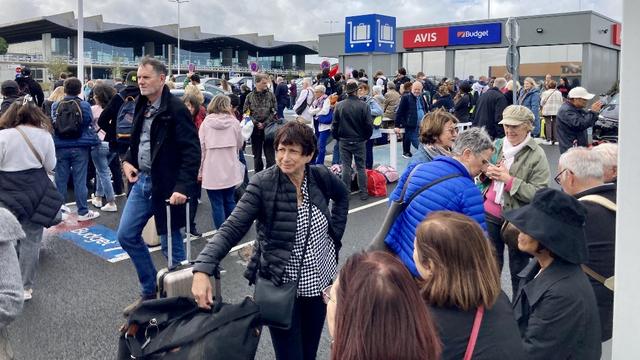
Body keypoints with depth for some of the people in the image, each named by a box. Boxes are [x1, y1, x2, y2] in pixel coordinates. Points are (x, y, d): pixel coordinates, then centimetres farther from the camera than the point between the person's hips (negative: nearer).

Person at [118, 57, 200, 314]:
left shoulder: (176, 109, -15)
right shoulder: (141, 106, 9)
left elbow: (192, 151, -20)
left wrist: (183, 187, -26)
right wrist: (127, 160, 6)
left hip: (166, 185, -8)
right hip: (141, 180, 8)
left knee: (171, 244, 3)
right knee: (126, 235, 11)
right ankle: (150, 291, 27)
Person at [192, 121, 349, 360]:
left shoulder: (321, 177, -6)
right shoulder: (262, 184, -17)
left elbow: (342, 196, 17)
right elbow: (232, 229, -23)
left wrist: (335, 234, 5)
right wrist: (202, 269, -37)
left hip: (319, 282, 4)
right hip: (280, 287, -4)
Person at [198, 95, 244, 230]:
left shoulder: (206, 122, -3)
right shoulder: (234, 121, -1)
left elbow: (201, 148, -5)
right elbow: (240, 144, 9)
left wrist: (199, 171, 1)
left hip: (212, 171, -2)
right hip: (230, 169, 2)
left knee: (217, 205, 4)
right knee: (229, 201, 17)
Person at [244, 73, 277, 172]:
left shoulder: (271, 95, 2)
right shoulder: (250, 96, 4)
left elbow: (274, 112, -2)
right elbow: (246, 112, 0)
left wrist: (264, 124, -12)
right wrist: (256, 123, -12)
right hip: (255, 130, 2)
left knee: (270, 155, -3)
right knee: (257, 156, 11)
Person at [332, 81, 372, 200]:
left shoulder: (339, 105, -7)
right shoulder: (363, 105, -12)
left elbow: (334, 125, -2)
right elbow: (369, 125, -8)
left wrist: (338, 137, 13)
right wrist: (366, 137, 9)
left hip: (344, 141, 1)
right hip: (359, 141, -1)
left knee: (346, 167, 8)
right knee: (361, 167, 7)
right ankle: (363, 193, 11)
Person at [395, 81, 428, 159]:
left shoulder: (422, 98, 13)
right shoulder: (405, 98, -7)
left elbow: (426, 110, 23)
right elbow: (399, 112, -10)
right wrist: (397, 126, -15)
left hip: (422, 126, 6)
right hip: (411, 127, -6)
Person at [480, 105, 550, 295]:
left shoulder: (537, 155, -13)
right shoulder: (497, 144, 3)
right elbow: (480, 172, 16)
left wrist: (508, 179, -23)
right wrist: (487, 172, -7)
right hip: (490, 213, 5)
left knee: (518, 268, 11)